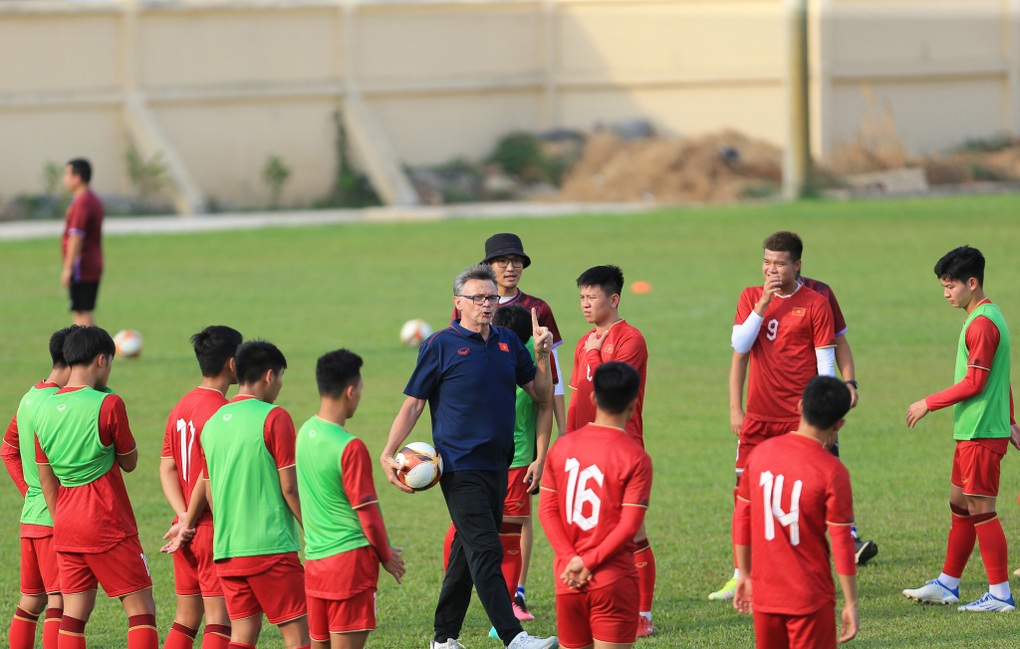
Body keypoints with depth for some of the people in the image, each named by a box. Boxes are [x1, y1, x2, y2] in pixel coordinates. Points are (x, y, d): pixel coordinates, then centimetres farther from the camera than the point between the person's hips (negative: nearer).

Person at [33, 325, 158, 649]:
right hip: (108, 526, -6)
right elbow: (130, 462, 0)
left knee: (74, 614, 6)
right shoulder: (107, 404, -13)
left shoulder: (46, 410, 5)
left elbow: (46, 480, 11)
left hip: (66, 528, 6)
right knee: (141, 609, 0)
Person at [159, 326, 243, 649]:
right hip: (216, 531, -8)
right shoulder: (220, 411, -16)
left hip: (189, 530, 8)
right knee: (220, 621, -5)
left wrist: (184, 516, -3)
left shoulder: (181, 407, 11)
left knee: (186, 618, 13)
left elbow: (167, 468, 8)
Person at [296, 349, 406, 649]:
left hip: (315, 560, 7)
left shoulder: (304, 434, 6)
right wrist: (387, 556, 3)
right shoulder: (350, 447, -17)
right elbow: (367, 512, -14)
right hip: (350, 559, -7)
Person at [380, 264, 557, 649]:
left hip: (497, 467, 6)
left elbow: (541, 395, 17)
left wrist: (542, 356, 1)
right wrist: (388, 454, -10)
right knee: (485, 551, -14)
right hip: (460, 468, -6)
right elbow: (413, 403, -3)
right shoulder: (441, 345, -5)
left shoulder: (507, 343, 11)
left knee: (467, 553, 13)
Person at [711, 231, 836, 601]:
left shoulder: (815, 304, -3)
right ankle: (741, 576, 9)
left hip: (799, 417, -4)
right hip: (758, 416, 4)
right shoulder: (751, 298, 8)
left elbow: (825, 366, -3)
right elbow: (739, 346, -4)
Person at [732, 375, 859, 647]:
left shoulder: (761, 452, 0)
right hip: (810, 600, -5)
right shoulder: (832, 472, -14)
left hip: (764, 593, 5)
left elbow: (741, 519, 7)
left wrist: (744, 574, 19)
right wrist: (850, 604, -4)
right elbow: (841, 543, -12)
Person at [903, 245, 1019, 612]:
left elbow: (974, 383, -20)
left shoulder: (982, 324, -18)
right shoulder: (988, 317, 14)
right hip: (972, 432, 10)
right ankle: (947, 585, 23)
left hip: (981, 433, -10)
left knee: (980, 510, -6)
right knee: (960, 505, 15)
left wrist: (929, 404, -12)